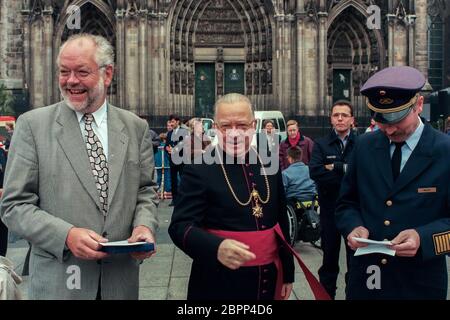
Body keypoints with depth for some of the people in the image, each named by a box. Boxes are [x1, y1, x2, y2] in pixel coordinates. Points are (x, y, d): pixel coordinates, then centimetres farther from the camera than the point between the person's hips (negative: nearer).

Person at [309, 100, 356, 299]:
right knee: (329, 257, 13)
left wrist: (336, 167, -17)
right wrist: (348, 176, -17)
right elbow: (315, 171, -15)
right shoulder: (321, 144, 1)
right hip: (330, 208, 1)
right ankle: (327, 293, 27)